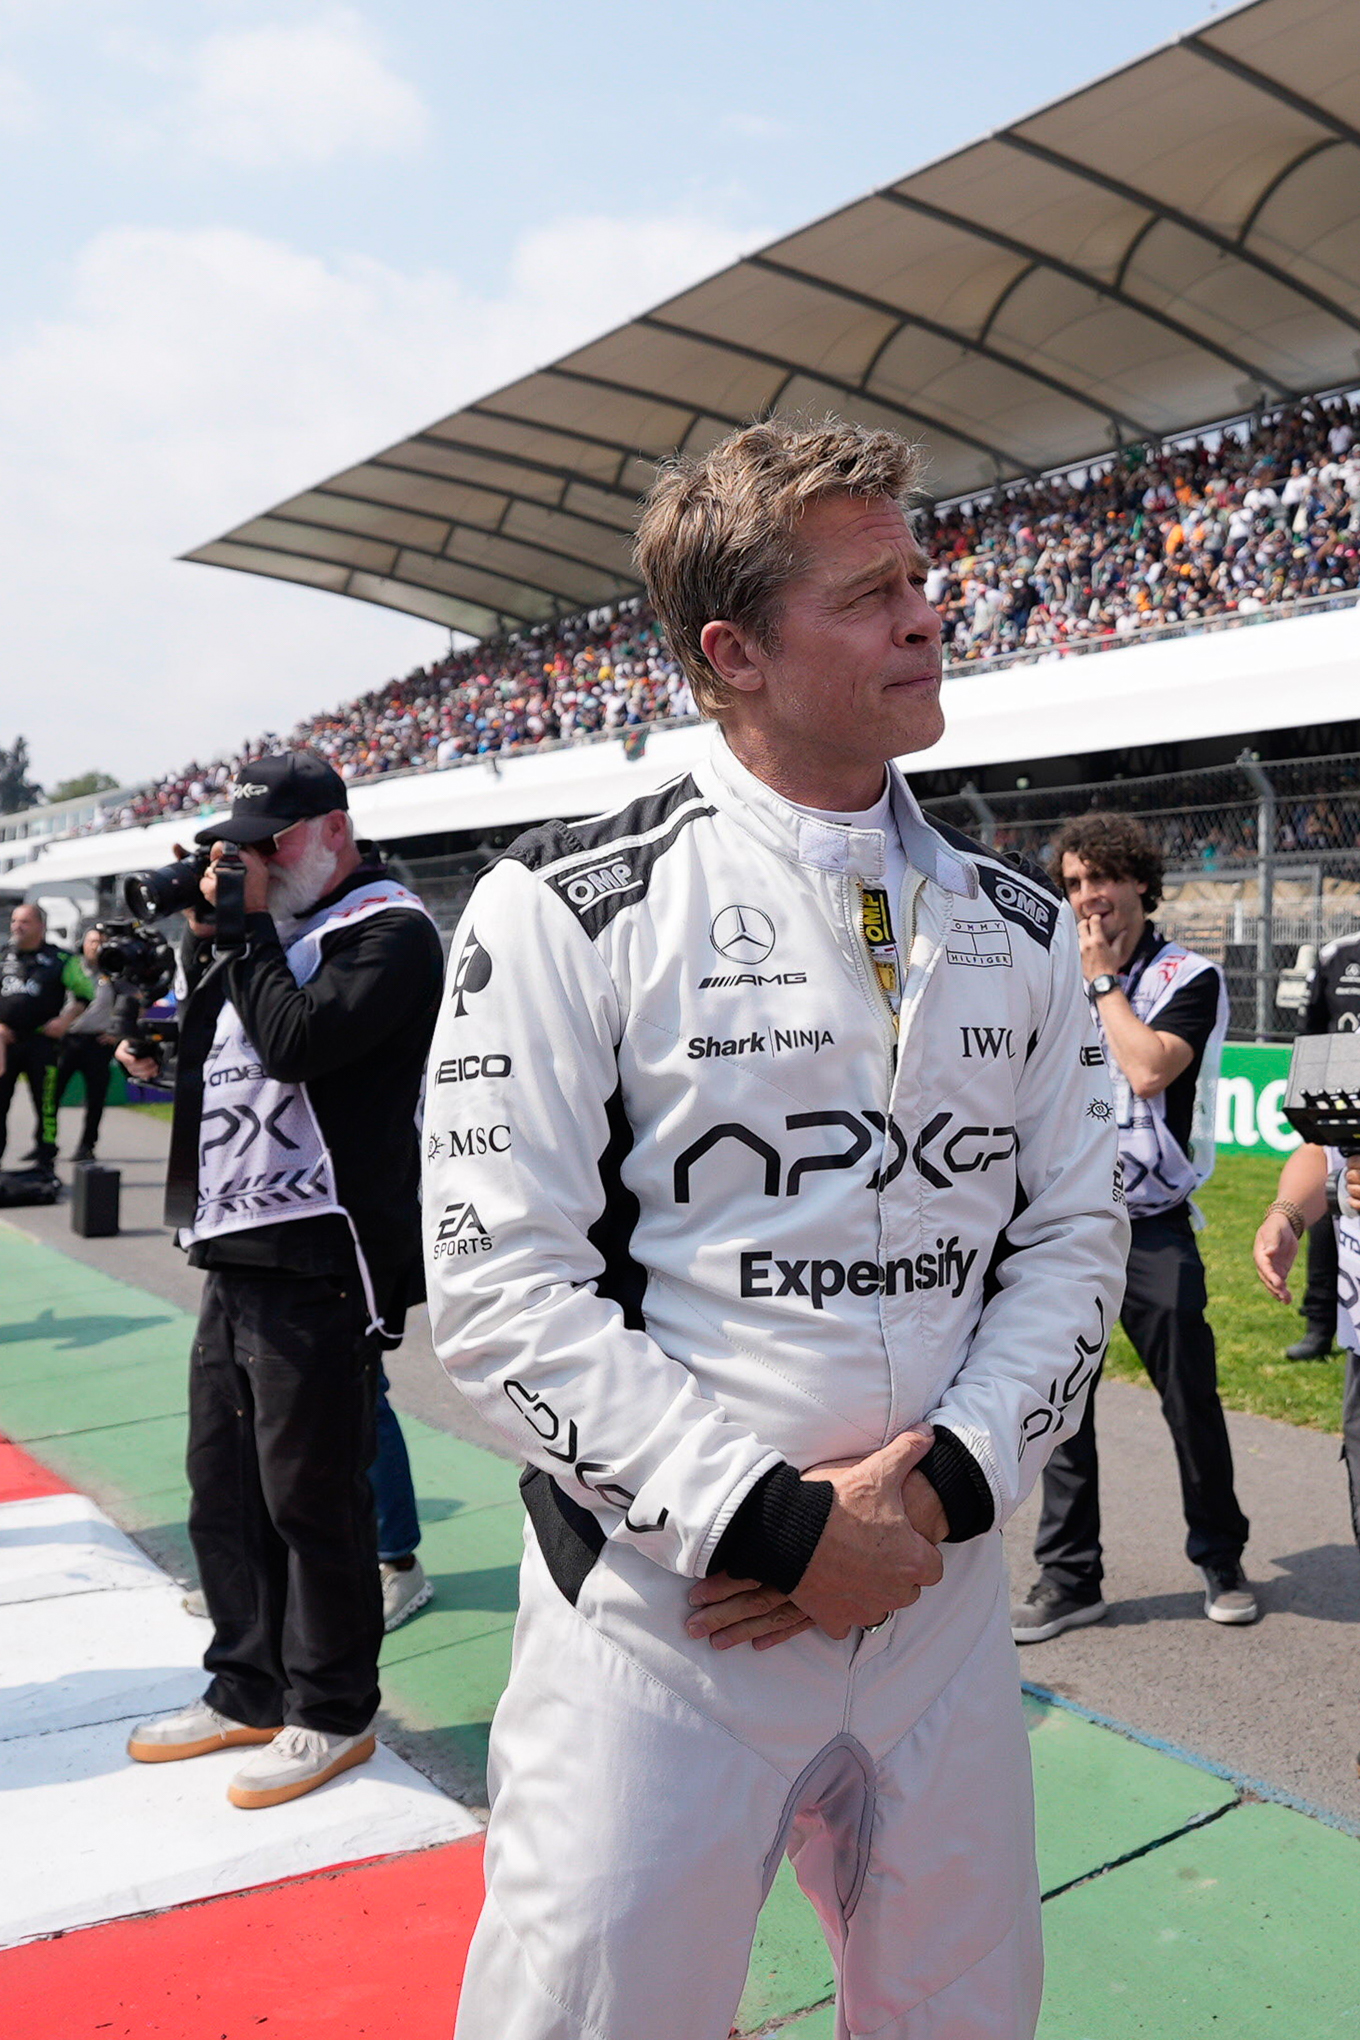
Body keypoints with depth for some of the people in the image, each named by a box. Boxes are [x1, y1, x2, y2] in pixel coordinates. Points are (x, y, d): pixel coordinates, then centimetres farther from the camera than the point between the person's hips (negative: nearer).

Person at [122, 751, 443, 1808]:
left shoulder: (388, 929, -9)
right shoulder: (269, 929, 18)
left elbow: (294, 1043, -22)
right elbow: (201, 1047, 20)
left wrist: (244, 925, -13)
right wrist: (206, 935, 9)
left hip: (317, 1262, -9)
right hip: (234, 1253, 9)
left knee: (311, 1495, 0)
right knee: (223, 1491, 17)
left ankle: (331, 1714, 17)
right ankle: (249, 1691, 33)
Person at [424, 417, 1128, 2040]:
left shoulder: (1018, 930, 6)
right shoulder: (568, 913, -10)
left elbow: (1074, 1238, 7)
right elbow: (504, 1290, -13)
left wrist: (946, 1480, -8)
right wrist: (771, 1522, -17)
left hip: (946, 1600, 5)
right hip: (659, 1612, -4)